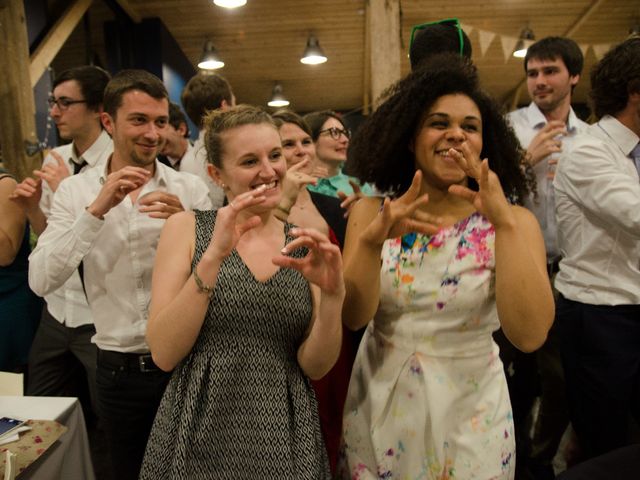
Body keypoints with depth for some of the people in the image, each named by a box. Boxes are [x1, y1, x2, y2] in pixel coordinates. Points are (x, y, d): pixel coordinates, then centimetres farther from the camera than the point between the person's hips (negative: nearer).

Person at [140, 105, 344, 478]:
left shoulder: (302, 244, -1)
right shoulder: (187, 228, -5)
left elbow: (315, 366, -4)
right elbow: (164, 355, -13)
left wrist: (332, 296, -21)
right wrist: (212, 257, -24)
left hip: (285, 439, 2)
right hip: (201, 438, -1)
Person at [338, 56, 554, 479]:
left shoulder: (513, 222, -10)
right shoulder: (371, 211, -6)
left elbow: (529, 334, -22)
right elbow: (353, 315, -15)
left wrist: (504, 223, -31)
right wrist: (372, 240, -32)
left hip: (470, 410, -1)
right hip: (379, 404, 1)